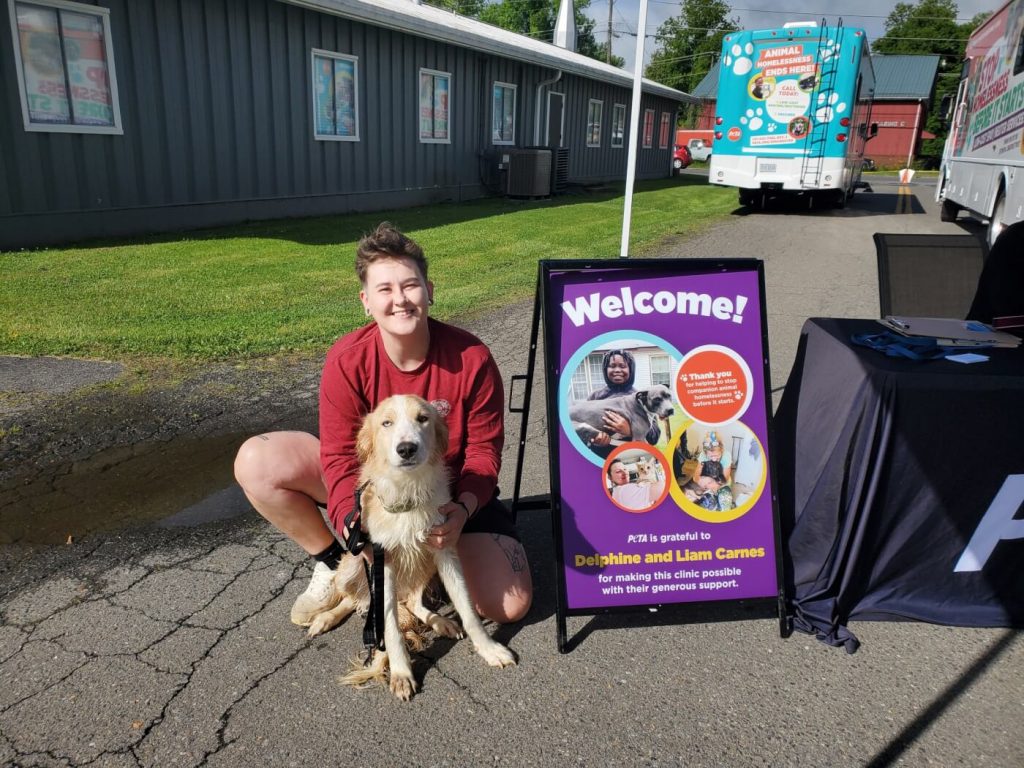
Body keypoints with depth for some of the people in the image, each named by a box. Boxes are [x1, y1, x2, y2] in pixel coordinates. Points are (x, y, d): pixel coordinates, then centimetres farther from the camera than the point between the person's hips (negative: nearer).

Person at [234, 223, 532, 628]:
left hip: (450, 494, 0)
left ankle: (434, 559, 15)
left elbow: (484, 450, -14)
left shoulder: (472, 358, -22)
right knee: (255, 462, -22)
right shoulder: (347, 359, -21)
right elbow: (341, 456, -18)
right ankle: (333, 562, 2)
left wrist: (463, 508, -33)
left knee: (510, 605, -16)